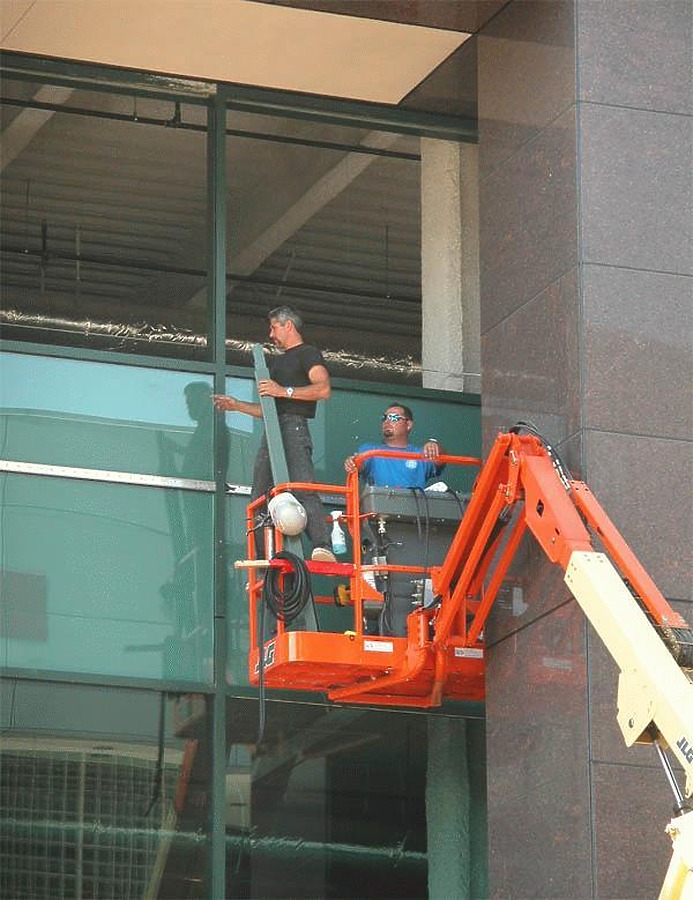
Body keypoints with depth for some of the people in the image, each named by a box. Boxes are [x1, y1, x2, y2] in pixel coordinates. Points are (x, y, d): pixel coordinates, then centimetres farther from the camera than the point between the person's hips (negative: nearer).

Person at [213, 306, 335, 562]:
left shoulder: (308, 354, 5)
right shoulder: (275, 361, 32)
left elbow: (323, 389, -13)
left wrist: (284, 391, -19)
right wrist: (236, 405, 27)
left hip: (294, 427, -9)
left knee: (303, 490, -26)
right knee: (259, 500, 1)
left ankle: (323, 547, -37)